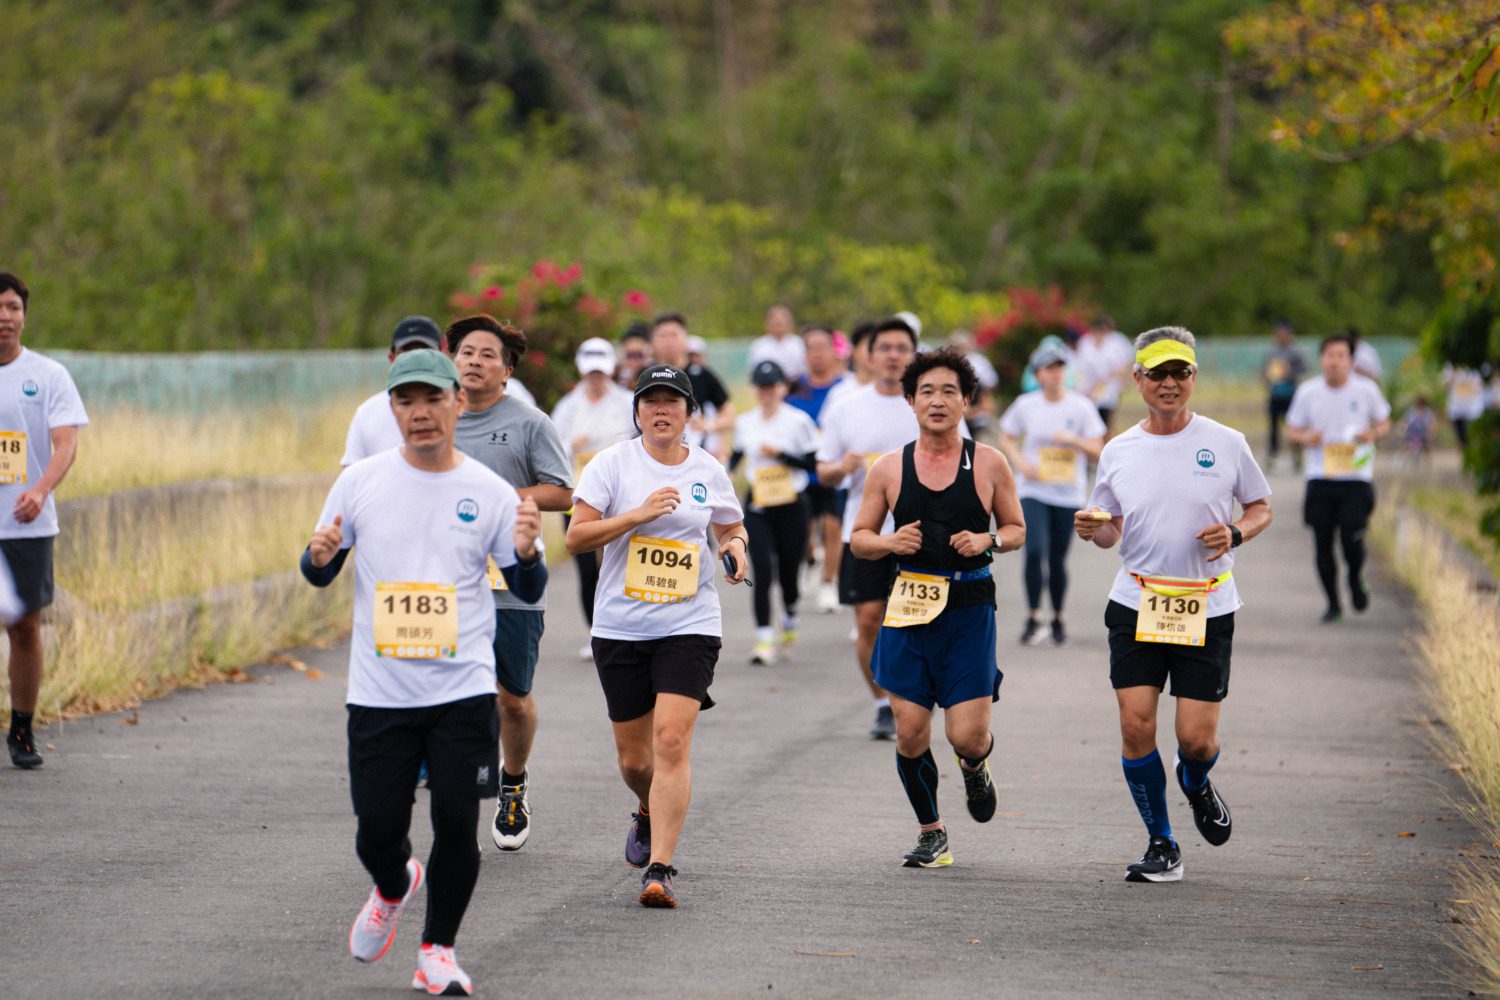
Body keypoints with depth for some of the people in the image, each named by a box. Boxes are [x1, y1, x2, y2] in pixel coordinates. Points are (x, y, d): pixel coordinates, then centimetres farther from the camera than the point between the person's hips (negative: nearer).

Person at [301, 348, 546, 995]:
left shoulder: (489, 492, 0)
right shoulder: (360, 482, 2)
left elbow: (529, 590, 6)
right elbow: (319, 575, 10)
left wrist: (527, 553, -16)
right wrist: (319, 556, -13)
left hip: (463, 691, -1)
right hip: (379, 692, 1)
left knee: (457, 824, -4)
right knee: (378, 832, 2)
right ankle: (393, 888, 38)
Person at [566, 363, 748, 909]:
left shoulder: (708, 470, 5)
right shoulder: (613, 463, -1)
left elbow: (732, 528, 23)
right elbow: (576, 537, -8)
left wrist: (736, 547, 0)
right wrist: (638, 515, -18)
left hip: (689, 624, 0)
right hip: (620, 626, 0)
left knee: (672, 740, -17)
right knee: (633, 756, 9)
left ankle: (659, 868, -18)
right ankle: (650, 814, 44)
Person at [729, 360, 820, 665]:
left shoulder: (799, 421, -6)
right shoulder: (745, 423, 6)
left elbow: (813, 463, -9)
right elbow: (737, 454, 22)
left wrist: (780, 454, -18)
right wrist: (724, 469, 2)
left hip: (791, 506, -2)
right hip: (757, 508, 2)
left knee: (788, 572, 7)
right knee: (762, 571, -12)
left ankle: (790, 616, 41)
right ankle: (764, 640, -12)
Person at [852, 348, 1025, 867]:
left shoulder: (988, 463, 2)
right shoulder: (889, 468, 4)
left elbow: (1016, 529, 11)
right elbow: (858, 538, 11)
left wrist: (987, 541, -9)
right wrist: (890, 542, -10)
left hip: (969, 606, -1)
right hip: (908, 607, 1)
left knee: (966, 734, -8)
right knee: (910, 732, -1)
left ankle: (975, 768, 30)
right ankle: (930, 833, 21)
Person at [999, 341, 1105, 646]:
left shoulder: (1081, 406, -2)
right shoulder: (1025, 405, 0)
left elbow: (1097, 452, -1)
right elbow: (1007, 438, 12)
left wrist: (1073, 440, -19)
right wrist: (1019, 461, -6)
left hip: (1068, 494, 0)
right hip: (1034, 491, 0)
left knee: (1058, 559, 6)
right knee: (1035, 550, -18)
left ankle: (1058, 621, 23)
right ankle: (1033, 619, -10)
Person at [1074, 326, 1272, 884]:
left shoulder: (1226, 444, 0)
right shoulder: (1117, 452, 5)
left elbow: (1261, 507, 10)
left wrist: (1236, 534, -11)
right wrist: (1093, 531, -9)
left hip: (1207, 610, -1)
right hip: (1136, 605, 1)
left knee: (1197, 738, -5)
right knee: (1135, 726, -8)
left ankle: (1196, 785, 33)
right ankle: (1161, 845, 8)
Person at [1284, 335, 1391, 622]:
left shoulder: (1366, 390, -1)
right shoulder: (1307, 392, 2)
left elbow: (1384, 422, 13)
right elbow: (1291, 429, 11)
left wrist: (1374, 433, -10)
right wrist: (1305, 437, -11)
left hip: (1356, 477, -2)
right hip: (1320, 479, 2)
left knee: (1352, 540, -14)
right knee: (1323, 544, 2)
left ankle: (1356, 579, 19)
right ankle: (1333, 603, 18)